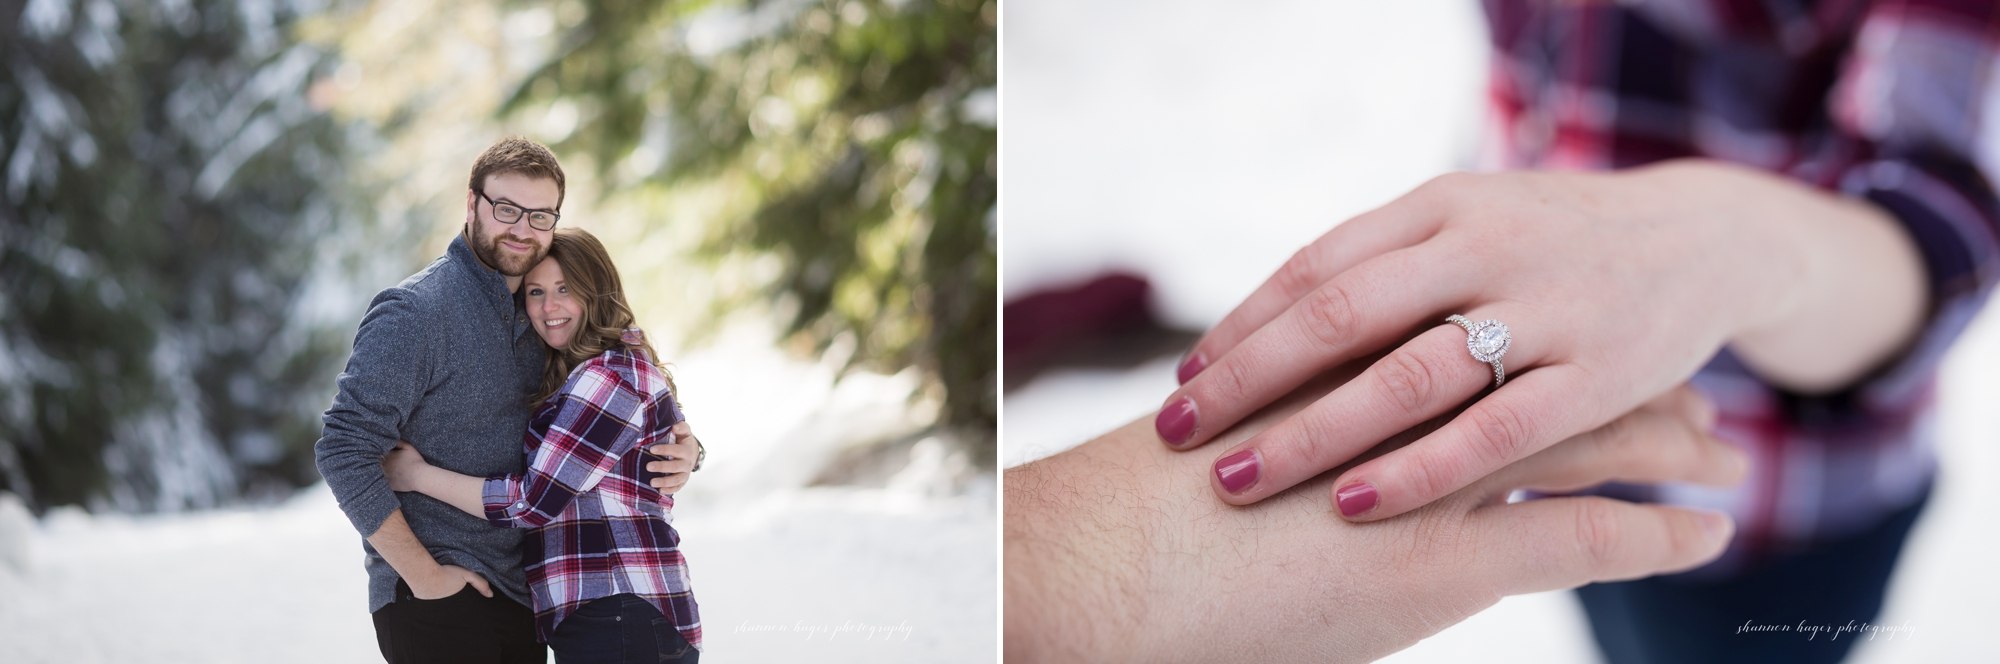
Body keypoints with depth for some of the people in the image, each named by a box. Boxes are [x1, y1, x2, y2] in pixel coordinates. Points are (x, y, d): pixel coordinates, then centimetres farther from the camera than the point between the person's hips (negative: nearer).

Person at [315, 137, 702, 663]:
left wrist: (678, 449, -2)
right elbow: (343, 452, -16)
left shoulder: (538, 314, 11)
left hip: (521, 596, 7)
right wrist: (424, 576, -17)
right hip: (436, 601, -7)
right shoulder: (413, 312, -11)